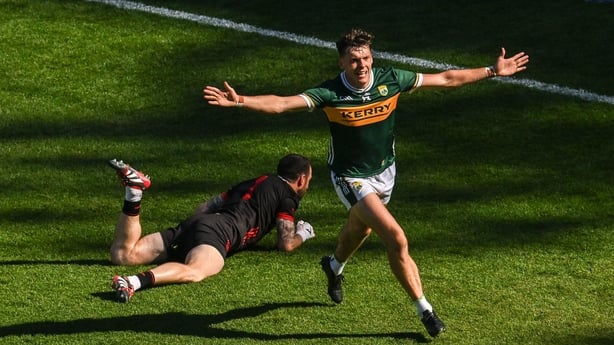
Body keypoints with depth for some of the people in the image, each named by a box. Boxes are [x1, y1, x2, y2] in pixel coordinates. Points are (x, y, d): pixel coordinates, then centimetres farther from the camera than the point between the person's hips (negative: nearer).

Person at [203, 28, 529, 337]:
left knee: (360, 228, 29)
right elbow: (281, 103, -33)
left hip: (384, 171, 5)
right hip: (351, 177, -5)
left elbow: (446, 79, -6)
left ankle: (334, 265, 63)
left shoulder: (390, 80, -15)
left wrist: (492, 71, -4)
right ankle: (424, 310, -6)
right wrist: (239, 100, -47)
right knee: (396, 239, -18)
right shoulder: (330, 93, -25)